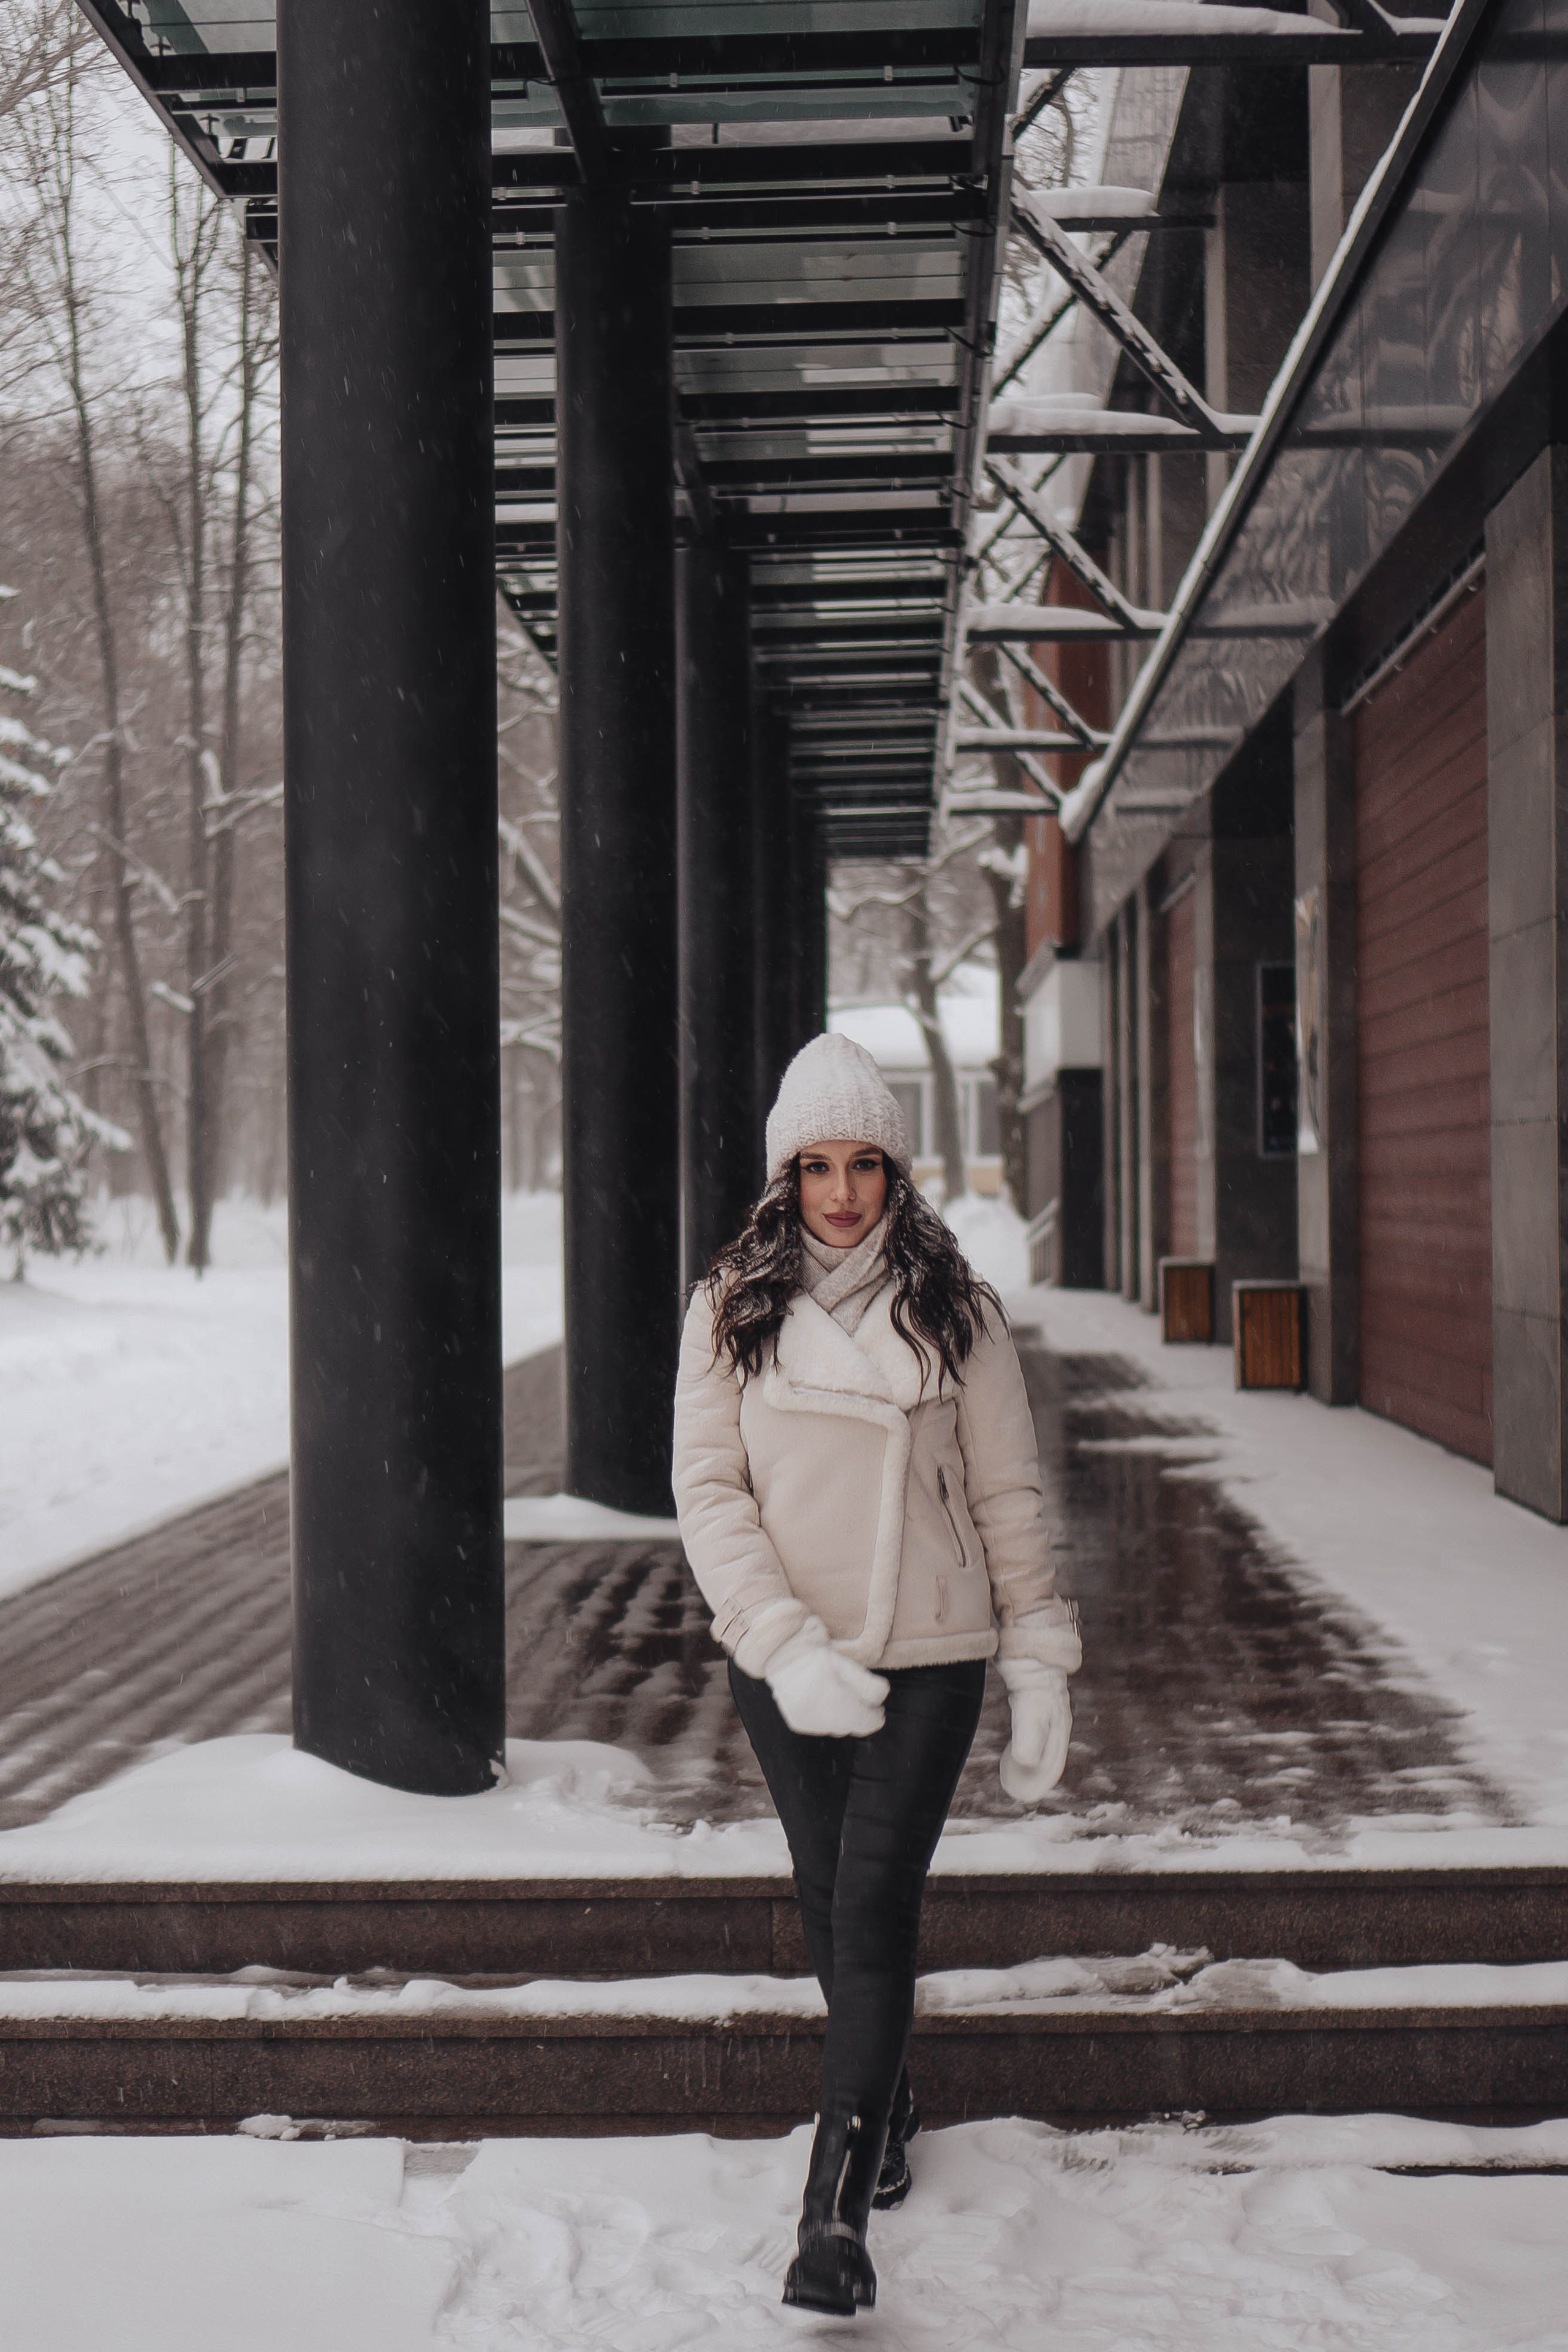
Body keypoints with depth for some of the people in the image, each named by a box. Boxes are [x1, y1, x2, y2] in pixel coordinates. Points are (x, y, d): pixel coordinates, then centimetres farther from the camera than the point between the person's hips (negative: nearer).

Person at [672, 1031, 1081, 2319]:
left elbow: (1007, 1495, 4)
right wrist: (787, 1647, -17)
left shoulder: (955, 1308, -1)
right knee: (833, 1906, 14)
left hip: (929, 1657, -2)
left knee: (875, 1911, -9)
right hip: (785, 1659, 2)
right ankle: (887, 2103, 40)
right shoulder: (730, 1309, -1)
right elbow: (709, 1491, -5)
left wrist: (1041, 1662, 3)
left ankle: (837, 2213, -10)